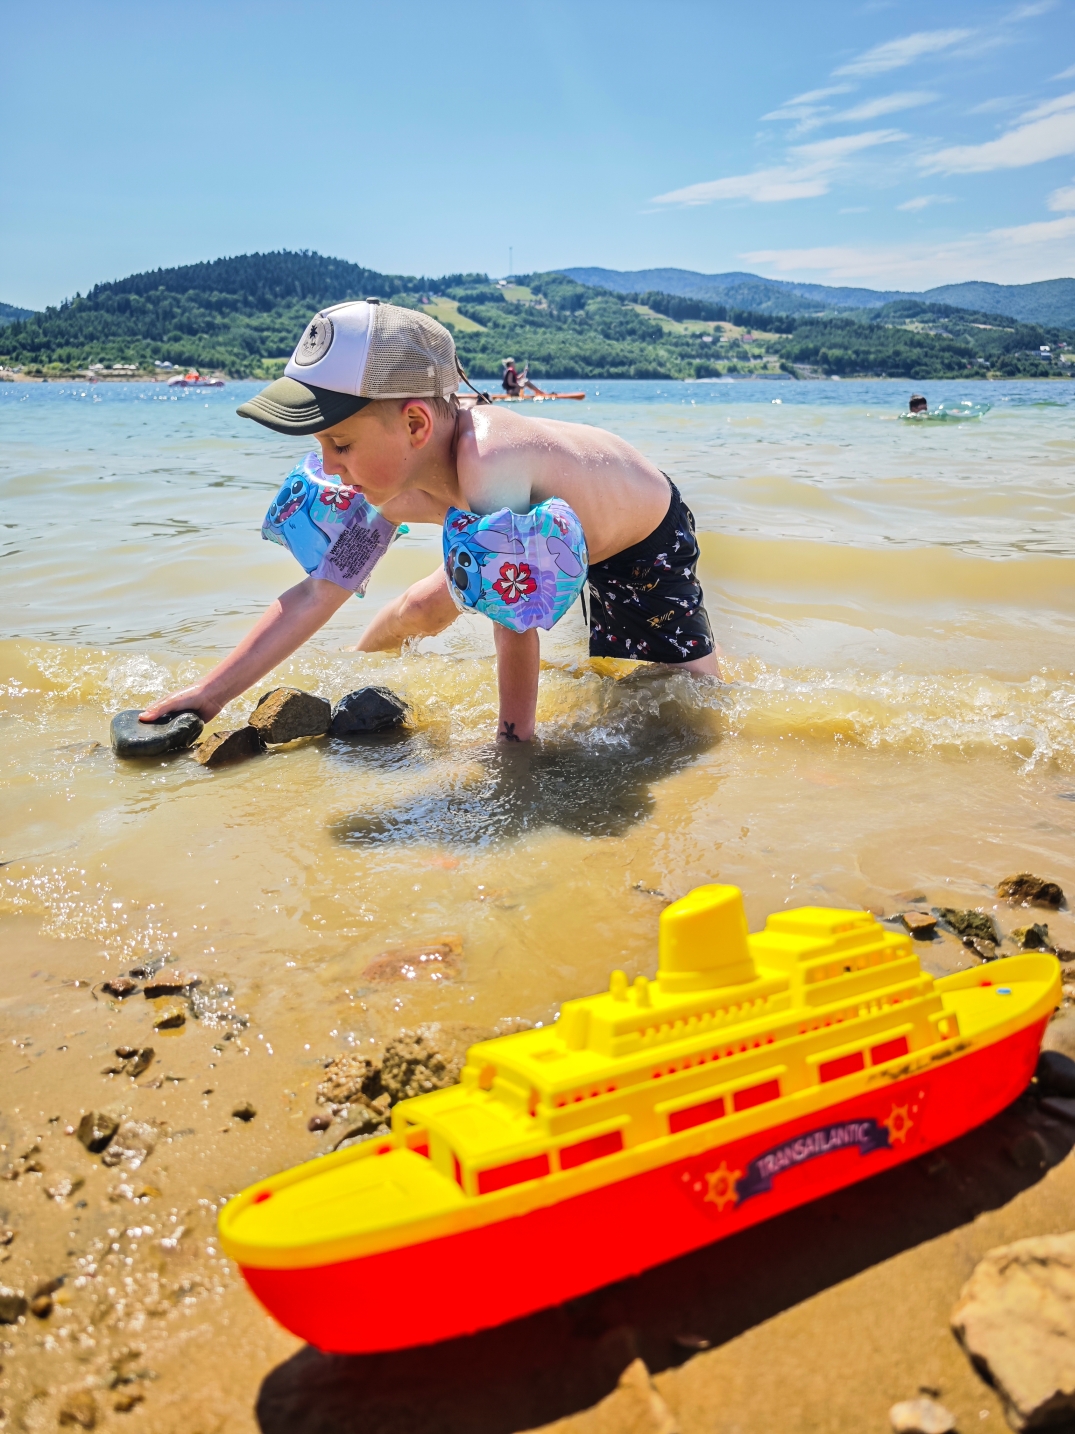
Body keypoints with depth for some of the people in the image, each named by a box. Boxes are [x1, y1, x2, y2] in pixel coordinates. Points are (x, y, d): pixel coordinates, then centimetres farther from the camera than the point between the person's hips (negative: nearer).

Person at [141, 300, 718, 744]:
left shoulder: (488, 468, -47)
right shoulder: (393, 477, -23)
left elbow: (516, 633, -38)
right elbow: (318, 591, -15)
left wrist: (512, 743, -28)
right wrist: (210, 693, -16)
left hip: (648, 542, -6)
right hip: (561, 522, 6)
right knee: (418, 611, 11)